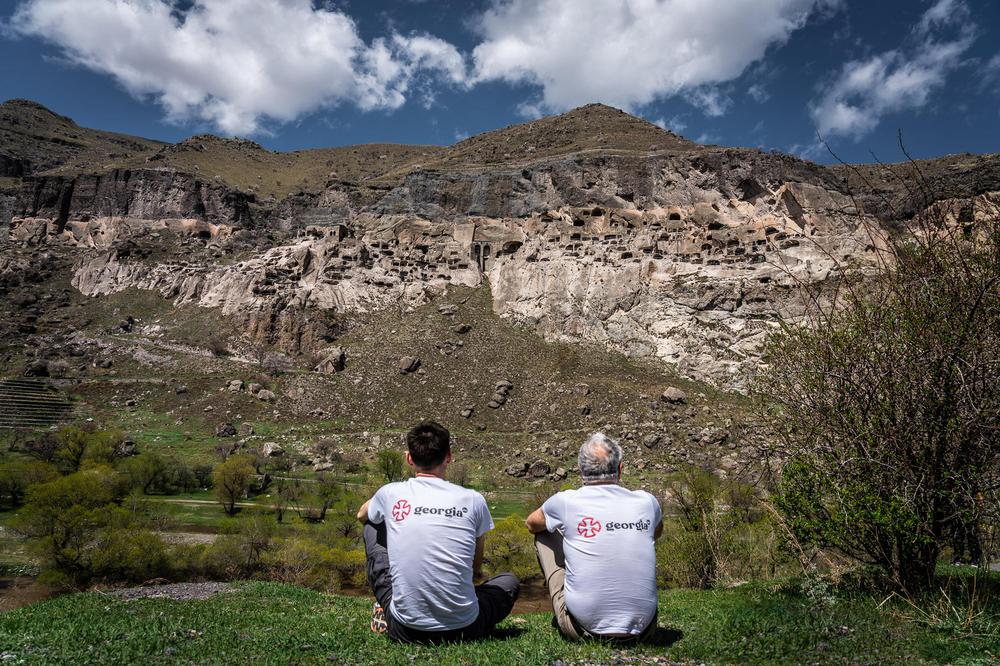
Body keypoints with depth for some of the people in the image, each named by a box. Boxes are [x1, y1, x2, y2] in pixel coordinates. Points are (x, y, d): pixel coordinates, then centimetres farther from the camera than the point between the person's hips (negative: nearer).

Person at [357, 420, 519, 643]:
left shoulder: (391, 493, -3)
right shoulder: (473, 499, -4)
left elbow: (362, 515, 24)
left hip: (405, 630, 1)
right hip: (463, 629, 0)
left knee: (372, 528, 20)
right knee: (509, 581, 31)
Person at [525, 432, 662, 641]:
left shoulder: (566, 501, -7)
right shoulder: (646, 502, 0)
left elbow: (531, 523, 17)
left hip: (583, 628, -2)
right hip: (642, 630, 3)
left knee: (543, 533, 15)